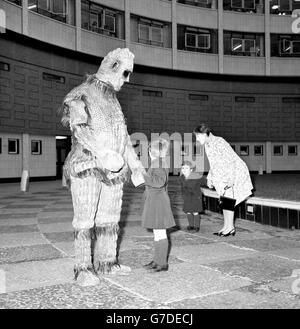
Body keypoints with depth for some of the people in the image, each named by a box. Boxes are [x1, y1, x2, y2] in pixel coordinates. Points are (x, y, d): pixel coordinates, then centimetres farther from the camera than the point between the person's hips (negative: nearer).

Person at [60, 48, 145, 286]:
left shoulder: (112, 98, 19)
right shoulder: (82, 94, -4)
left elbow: (123, 134, 23)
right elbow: (78, 127, -18)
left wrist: (135, 162, 20)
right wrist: (101, 152, -29)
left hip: (113, 170, 7)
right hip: (87, 168, -7)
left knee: (110, 219, 10)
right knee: (85, 220, -5)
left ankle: (106, 262, 20)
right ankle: (83, 269, 2)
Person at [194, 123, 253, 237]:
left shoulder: (219, 142, -23)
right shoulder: (207, 145, 5)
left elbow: (231, 160, -25)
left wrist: (231, 179, -28)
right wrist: (210, 178, 15)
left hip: (235, 172, -9)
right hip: (223, 174, 9)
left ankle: (230, 227, -1)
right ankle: (226, 226, 16)